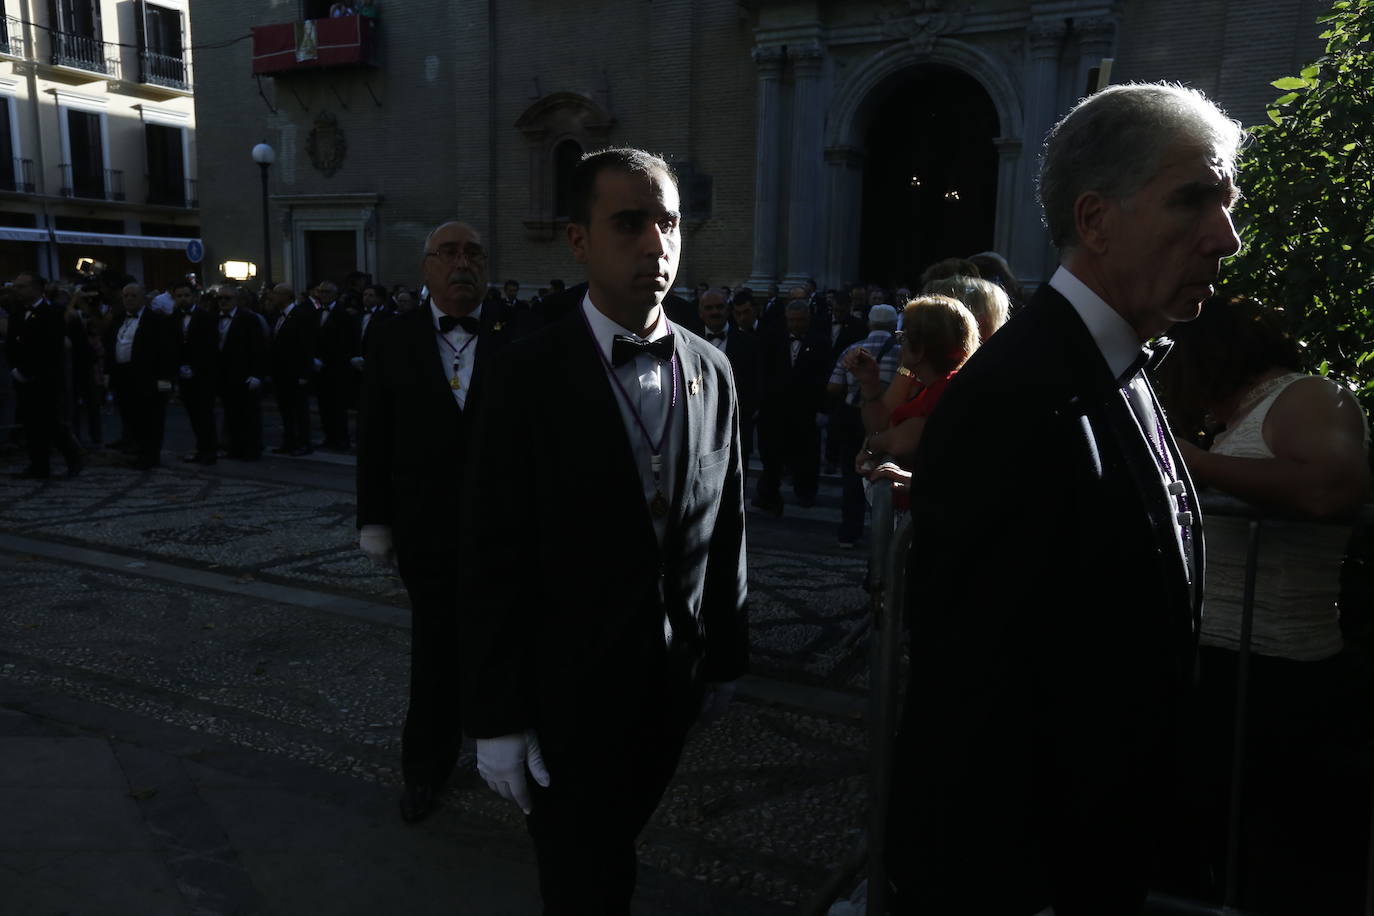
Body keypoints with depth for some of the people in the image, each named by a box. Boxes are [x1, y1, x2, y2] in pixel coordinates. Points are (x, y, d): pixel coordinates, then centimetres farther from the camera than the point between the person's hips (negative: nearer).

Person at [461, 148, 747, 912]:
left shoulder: (711, 371, 1)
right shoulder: (530, 373, -14)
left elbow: (727, 527, 6)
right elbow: (495, 556, -13)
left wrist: (727, 657, 10)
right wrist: (498, 719, -12)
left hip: (673, 685, 4)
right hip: (569, 692, -4)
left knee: (614, 852, 24)